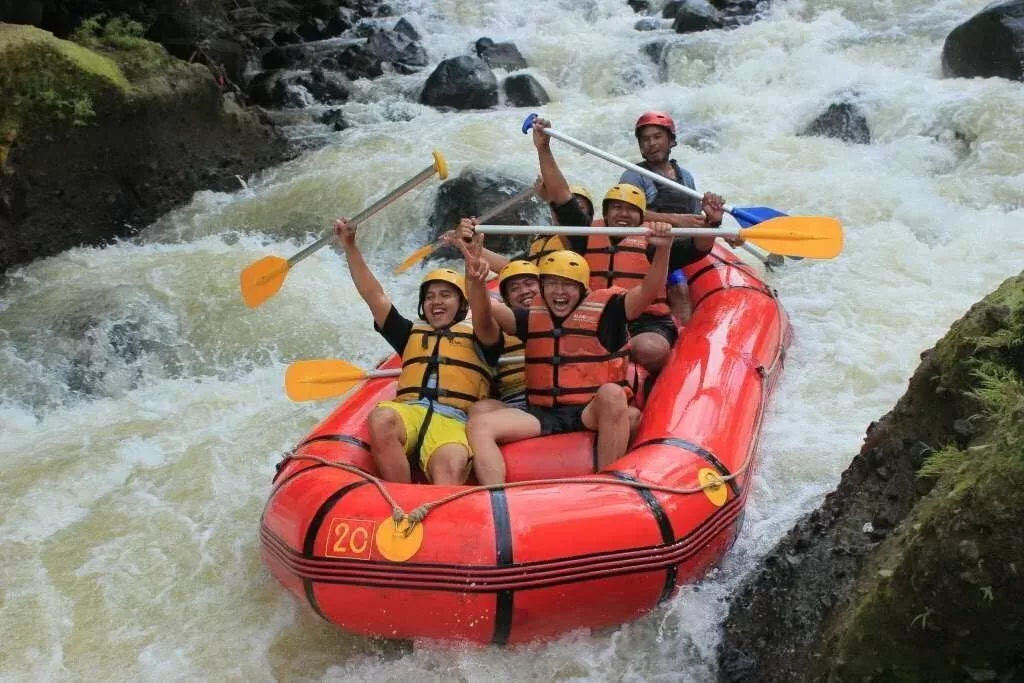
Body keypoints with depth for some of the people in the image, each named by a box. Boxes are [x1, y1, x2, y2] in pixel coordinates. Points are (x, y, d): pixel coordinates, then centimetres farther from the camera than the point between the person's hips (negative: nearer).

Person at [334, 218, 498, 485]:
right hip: (407, 412, 3)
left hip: (452, 422, -2)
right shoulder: (412, 333, 32)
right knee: (381, 418, -35)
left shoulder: (477, 338, 21)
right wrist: (350, 246, 19)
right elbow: (374, 295, 26)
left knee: (452, 468, -36)